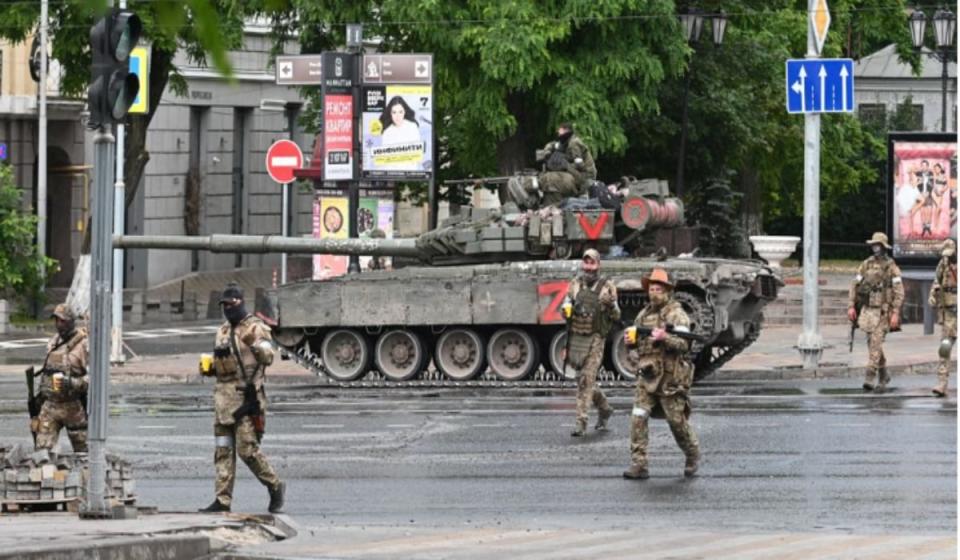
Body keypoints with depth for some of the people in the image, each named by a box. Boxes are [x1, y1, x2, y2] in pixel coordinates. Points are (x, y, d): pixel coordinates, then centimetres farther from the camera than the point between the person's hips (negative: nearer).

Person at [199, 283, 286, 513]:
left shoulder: (255, 328, -5)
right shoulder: (224, 331, 19)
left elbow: (268, 357, -15)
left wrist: (254, 343, -33)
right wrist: (210, 367, 9)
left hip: (245, 396, -8)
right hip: (224, 395, 8)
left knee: (247, 449, -10)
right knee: (223, 451, 4)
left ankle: (275, 486, 8)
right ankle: (223, 500, 5)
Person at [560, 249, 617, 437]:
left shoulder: (607, 287, -2)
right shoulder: (575, 284, 7)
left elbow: (616, 317, 1)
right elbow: (566, 308, 14)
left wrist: (611, 305, -20)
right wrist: (567, 310, -9)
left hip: (595, 338, -5)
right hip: (575, 336, 5)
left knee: (586, 380, -11)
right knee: (583, 379, 13)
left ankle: (581, 422, -10)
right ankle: (604, 409, 35)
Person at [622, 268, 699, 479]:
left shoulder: (676, 314, -6)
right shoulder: (644, 315, 14)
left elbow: (683, 344, -16)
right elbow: (636, 347, 22)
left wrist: (665, 338, -32)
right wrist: (630, 341, -1)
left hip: (670, 377, -5)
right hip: (647, 376, 5)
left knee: (677, 420, 3)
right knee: (638, 418, -8)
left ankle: (693, 456, 26)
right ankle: (638, 465, -7)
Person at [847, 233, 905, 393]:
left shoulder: (891, 267, -6)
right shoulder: (866, 265, 7)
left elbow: (899, 291, -8)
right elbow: (855, 285, 10)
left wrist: (895, 313, -15)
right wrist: (851, 306, 1)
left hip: (883, 311, -5)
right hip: (868, 310, 5)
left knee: (876, 344, -13)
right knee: (873, 344, 13)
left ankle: (869, 379, -16)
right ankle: (883, 376, 29)